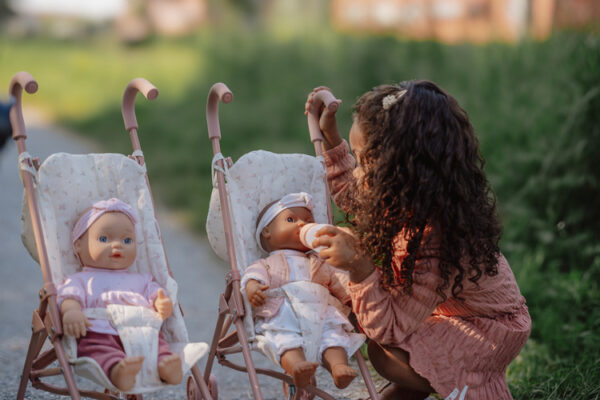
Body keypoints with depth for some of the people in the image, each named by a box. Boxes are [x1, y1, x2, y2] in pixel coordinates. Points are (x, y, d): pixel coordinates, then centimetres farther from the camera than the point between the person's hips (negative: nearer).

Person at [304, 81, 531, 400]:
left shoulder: (437, 237, -39)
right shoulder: (408, 195, -15)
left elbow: (390, 327, -33)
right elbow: (354, 197, 10)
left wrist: (359, 267, -46)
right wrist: (330, 136, 3)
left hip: (492, 326, -8)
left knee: (385, 352, -25)